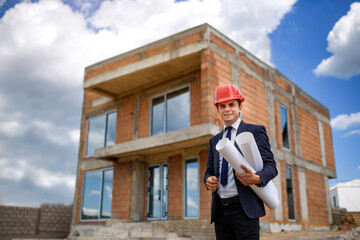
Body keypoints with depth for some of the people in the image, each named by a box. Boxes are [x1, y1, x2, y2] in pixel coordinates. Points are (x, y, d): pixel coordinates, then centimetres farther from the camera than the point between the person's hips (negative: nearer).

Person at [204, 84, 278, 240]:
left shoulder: (255, 131, 4)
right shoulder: (214, 140, 19)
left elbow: (270, 166, -2)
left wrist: (257, 178, -23)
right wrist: (208, 180, -5)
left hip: (245, 209, -4)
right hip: (220, 211, 5)